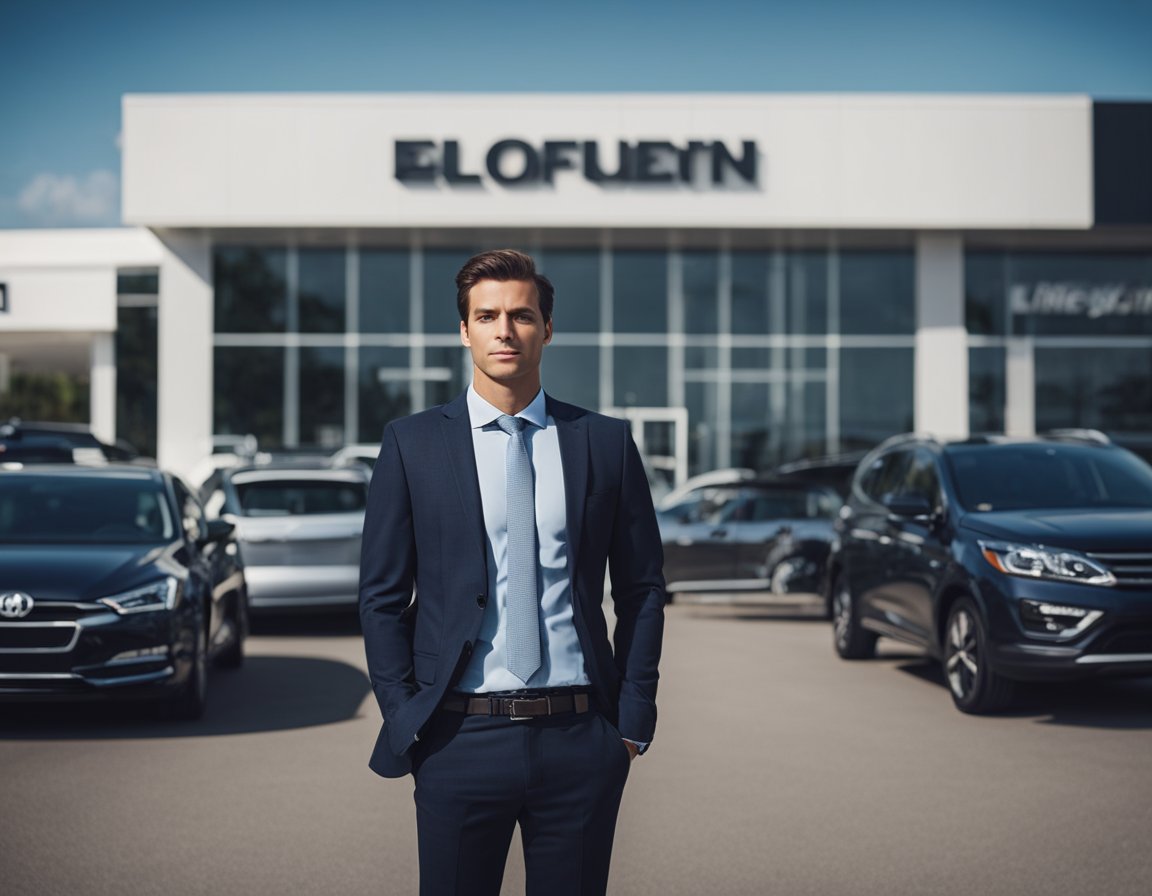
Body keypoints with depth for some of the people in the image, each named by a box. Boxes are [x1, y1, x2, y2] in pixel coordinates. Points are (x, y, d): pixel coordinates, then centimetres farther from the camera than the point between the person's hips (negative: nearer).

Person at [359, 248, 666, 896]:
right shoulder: (413, 444, 3)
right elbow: (382, 596, 4)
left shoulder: (606, 443, 5)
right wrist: (405, 721, -1)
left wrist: (632, 720, 4)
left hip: (580, 742, 1)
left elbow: (643, 588, 9)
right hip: (461, 740, -1)